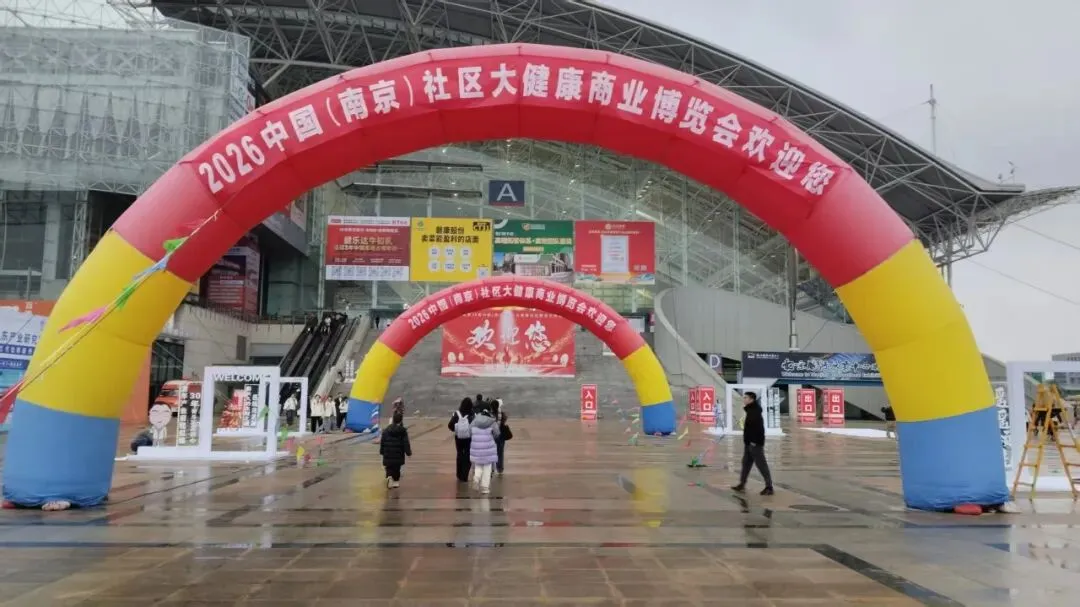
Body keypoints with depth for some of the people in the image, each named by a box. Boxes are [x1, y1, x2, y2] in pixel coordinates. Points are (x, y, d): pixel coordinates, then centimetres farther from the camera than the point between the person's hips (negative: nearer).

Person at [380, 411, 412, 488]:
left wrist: (382, 451, 14)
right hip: (399, 455, 0)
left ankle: (389, 477, -16)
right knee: (397, 469, 15)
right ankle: (396, 481, 21)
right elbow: (406, 443, -8)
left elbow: (382, 442, 3)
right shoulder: (403, 431, -8)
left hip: (388, 455, 1)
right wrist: (408, 452, -1)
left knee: (389, 468, 10)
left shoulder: (386, 430, -2)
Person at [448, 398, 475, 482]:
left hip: (458, 438, 3)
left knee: (460, 455, 20)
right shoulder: (472, 415, -14)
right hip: (469, 438, -2)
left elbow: (450, 425, -11)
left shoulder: (457, 414, -8)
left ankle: (459, 476, 29)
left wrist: (455, 430, 8)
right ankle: (464, 477, 9)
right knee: (467, 457, 10)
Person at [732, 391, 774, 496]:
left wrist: (755, 441, -25)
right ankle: (742, 484, 21)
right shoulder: (750, 411, 14)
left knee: (761, 465, -5)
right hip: (749, 443, 11)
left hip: (755, 443, -11)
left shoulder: (755, 412, -18)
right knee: (746, 463, 14)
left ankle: (769, 486, 0)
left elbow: (758, 427, -26)